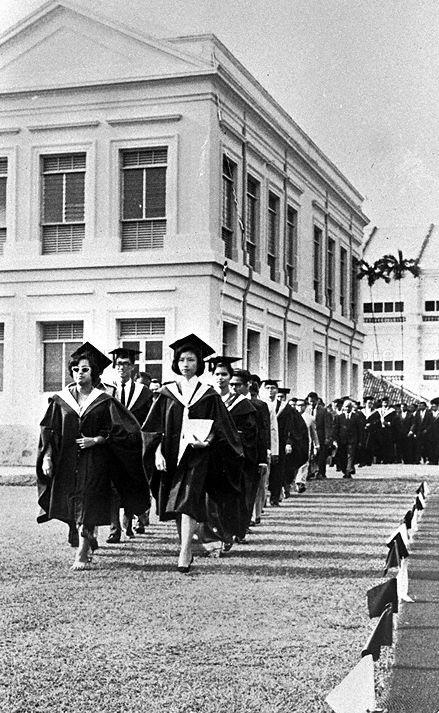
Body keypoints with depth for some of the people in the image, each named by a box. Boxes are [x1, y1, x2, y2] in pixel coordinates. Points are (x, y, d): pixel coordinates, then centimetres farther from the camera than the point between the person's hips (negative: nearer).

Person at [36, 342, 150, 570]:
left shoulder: (104, 402, -4)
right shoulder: (60, 401, 4)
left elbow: (120, 431, -3)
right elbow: (48, 431, 5)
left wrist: (96, 440, -13)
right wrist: (47, 456, -6)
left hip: (94, 462, -3)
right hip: (66, 462, 3)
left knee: (88, 508, -7)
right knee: (74, 506, 10)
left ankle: (82, 554, -3)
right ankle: (89, 539, 33)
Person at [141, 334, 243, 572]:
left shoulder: (208, 395, 2)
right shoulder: (167, 393, 7)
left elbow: (218, 428, 2)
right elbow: (154, 428, 6)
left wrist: (206, 440, -18)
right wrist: (157, 452, -7)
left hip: (197, 455, -3)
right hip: (171, 456, 3)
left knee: (188, 502, -16)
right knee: (175, 505, 10)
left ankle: (184, 556, -19)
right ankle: (185, 547, 27)